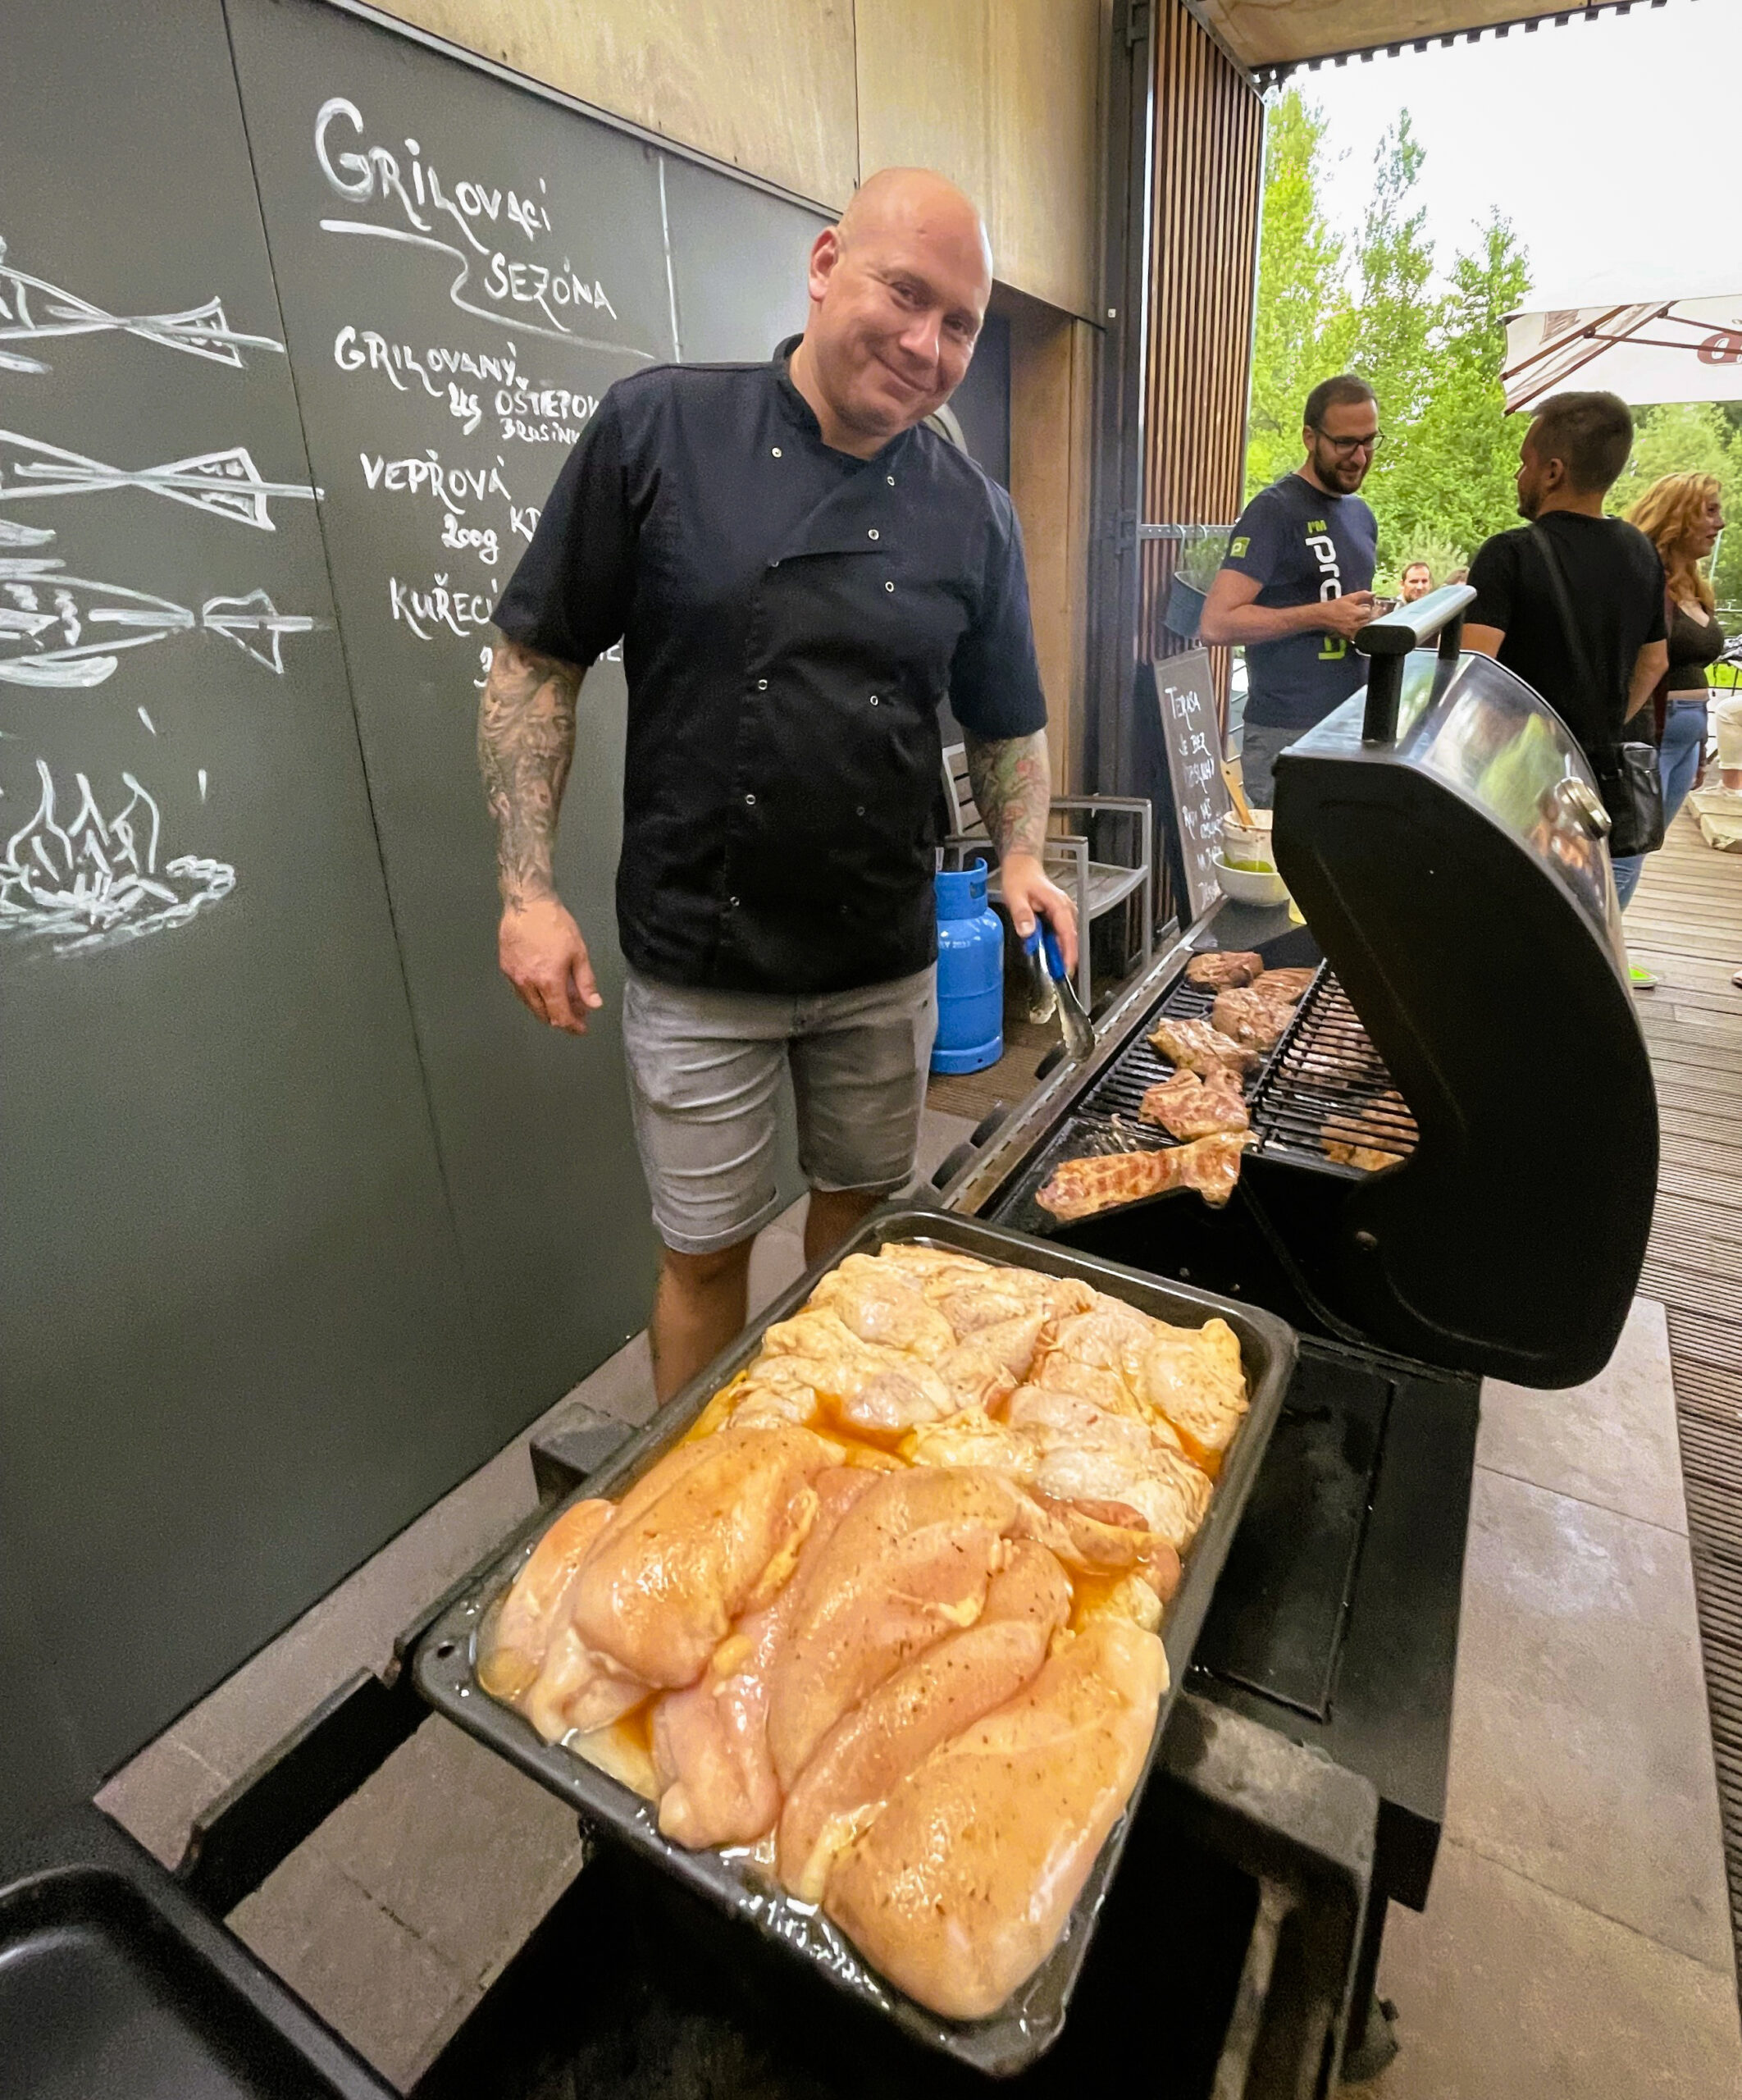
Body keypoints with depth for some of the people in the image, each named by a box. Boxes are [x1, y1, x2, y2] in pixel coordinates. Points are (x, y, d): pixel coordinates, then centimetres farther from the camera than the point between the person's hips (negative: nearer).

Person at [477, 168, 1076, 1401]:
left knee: (862, 1211, 19)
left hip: (887, 962, 3)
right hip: (699, 965, -2)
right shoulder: (658, 428, -5)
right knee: (706, 1251, 10)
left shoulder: (974, 514, 3)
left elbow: (1008, 727, 12)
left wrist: (1022, 856, -7)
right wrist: (529, 891, -9)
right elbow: (538, 664, -3)